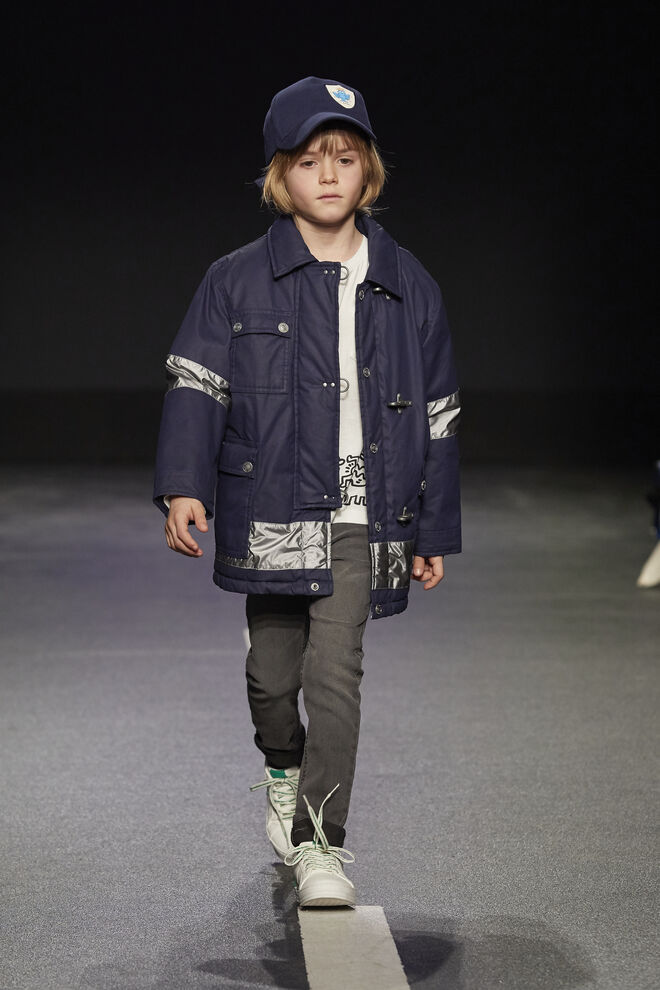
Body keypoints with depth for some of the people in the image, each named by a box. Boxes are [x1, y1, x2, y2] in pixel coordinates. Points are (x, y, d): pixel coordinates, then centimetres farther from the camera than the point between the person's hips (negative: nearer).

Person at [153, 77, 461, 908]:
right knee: (272, 669, 9)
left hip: (360, 516, 0)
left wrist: (434, 530, 10)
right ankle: (283, 768, 40)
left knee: (336, 669, -10)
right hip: (270, 511, 0)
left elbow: (436, 414, 11)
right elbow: (196, 383, -2)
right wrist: (183, 484, -16)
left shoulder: (406, 286, 6)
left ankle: (320, 841, -3)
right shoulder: (237, 281, 3)